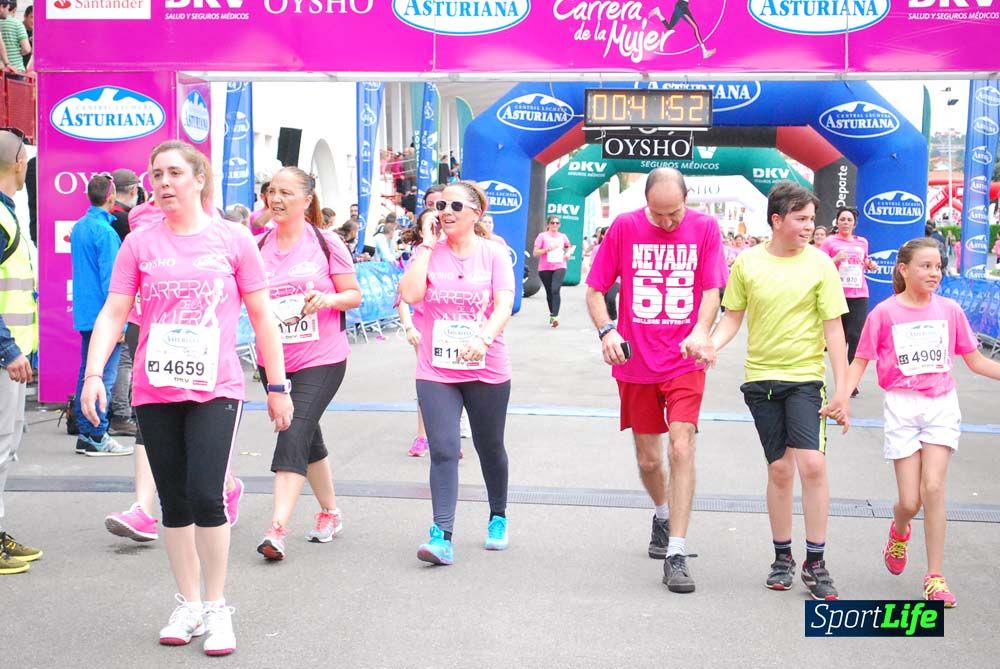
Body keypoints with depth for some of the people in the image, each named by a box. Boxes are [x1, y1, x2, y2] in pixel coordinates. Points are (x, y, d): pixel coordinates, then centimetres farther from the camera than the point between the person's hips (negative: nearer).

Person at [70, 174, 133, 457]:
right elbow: (110, 277, -17)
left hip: (84, 313, 9)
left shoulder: (78, 227, 13)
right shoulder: (105, 231, -14)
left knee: (87, 373, 12)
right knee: (104, 376, -5)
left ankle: (85, 434, 17)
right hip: (102, 314, -9)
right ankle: (98, 438, -3)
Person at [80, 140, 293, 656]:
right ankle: (188, 606, 25)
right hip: (155, 392, 3)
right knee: (174, 502, 10)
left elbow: (261, 316, 4)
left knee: (205, 496, -13)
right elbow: (113, 313, 1)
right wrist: (93, 373, -13)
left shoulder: (233, 239, 1)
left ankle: (217, 609, 4)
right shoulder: (140, 244, 5)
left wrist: (277, 386, 4)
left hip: (216, 390, -2)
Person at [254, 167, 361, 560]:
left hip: (321, 359, -5)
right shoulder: (259, 246, 5)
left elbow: (354, 295, 0)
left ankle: (277, 528, -18)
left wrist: (328, 298, -20)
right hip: (273, 360, 5)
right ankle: (330, 513, 33)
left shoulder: (326, 244, -4)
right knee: (308, 439, 16)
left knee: (293, 436, -16)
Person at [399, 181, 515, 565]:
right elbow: (410, 294, -13)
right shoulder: (428, 251, 3)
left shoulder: (493, 254, 0)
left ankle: (498, 517, 38)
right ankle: (442, 537, -12)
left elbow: (504, 305, -12)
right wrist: (427, 244, -10)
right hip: (436, 371, 0)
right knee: (443, 450, -10)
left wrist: (484, 338, -30)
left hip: (487, 370, 0)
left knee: (490, 447, 16)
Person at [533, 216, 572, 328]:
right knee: (549, 292, 9)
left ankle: (555, 316, -25)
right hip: (544, 269, 0)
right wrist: (548, 249, -15)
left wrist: (567, 254, 5)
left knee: (555, 290, -19)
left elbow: (568, 248, 27)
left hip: (559, 267, 0)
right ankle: (552, 314, 29)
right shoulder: (542, 236, 1)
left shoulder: (563, 237, 11)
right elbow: (536, 253, -2)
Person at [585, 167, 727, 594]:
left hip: (685, 362, -1)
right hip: (635, 363, 2)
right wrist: (606, 331, -17)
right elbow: (595, 290, 1)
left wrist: (701, 330, -24)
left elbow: (711, 290, -4)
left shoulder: (705, 228, -3)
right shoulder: (624, 227, -3)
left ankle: (676, 554, -9)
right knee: (648, 459, 11)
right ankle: (663, 515, 43)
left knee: (681, 449, -14)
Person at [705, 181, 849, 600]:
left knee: (812, 463, -13)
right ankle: (782, 557, 22)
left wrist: (842, 390, -6)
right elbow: (733, 317, 10)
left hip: (805, 377, -1)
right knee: (779, 468, 6)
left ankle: (815, 562, 0)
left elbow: (833, 329, -3)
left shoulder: (819, 264, -4)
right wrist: (712, 345, -11)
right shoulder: (748, 263, 0)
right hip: (761, 377, 1)